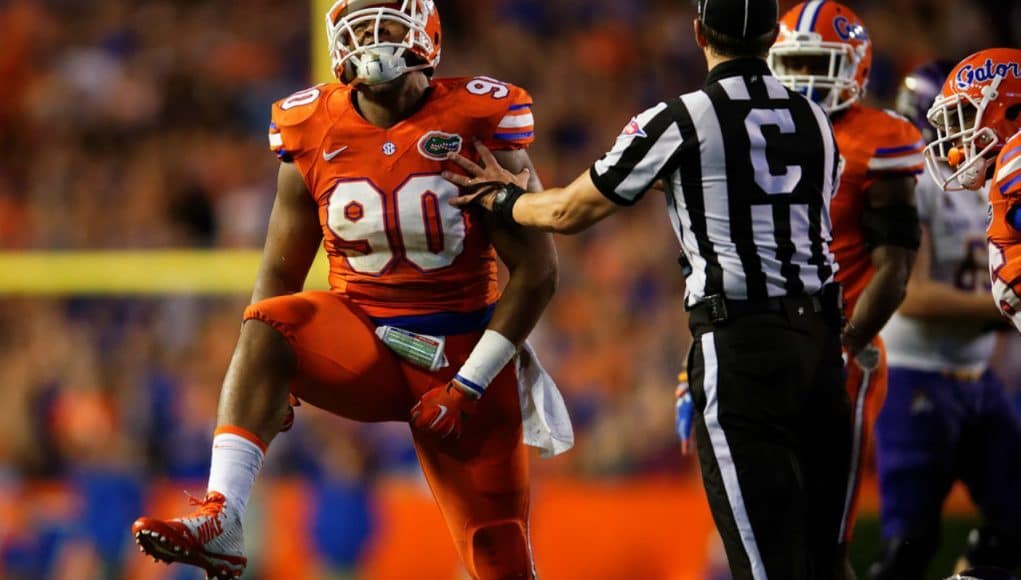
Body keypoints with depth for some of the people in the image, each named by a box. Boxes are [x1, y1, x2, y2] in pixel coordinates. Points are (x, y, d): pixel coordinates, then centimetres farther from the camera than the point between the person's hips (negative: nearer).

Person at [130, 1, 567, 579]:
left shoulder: (477, 131, -9)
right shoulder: (314, 138, 0)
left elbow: (537, 273, -8)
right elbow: (281, 272, 8)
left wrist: (469, 385, -14)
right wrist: (270, 383, -7)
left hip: (460, 354, -2)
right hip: (362, 346, 2)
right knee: (271, 324, -30)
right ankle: (220, 522, -39)